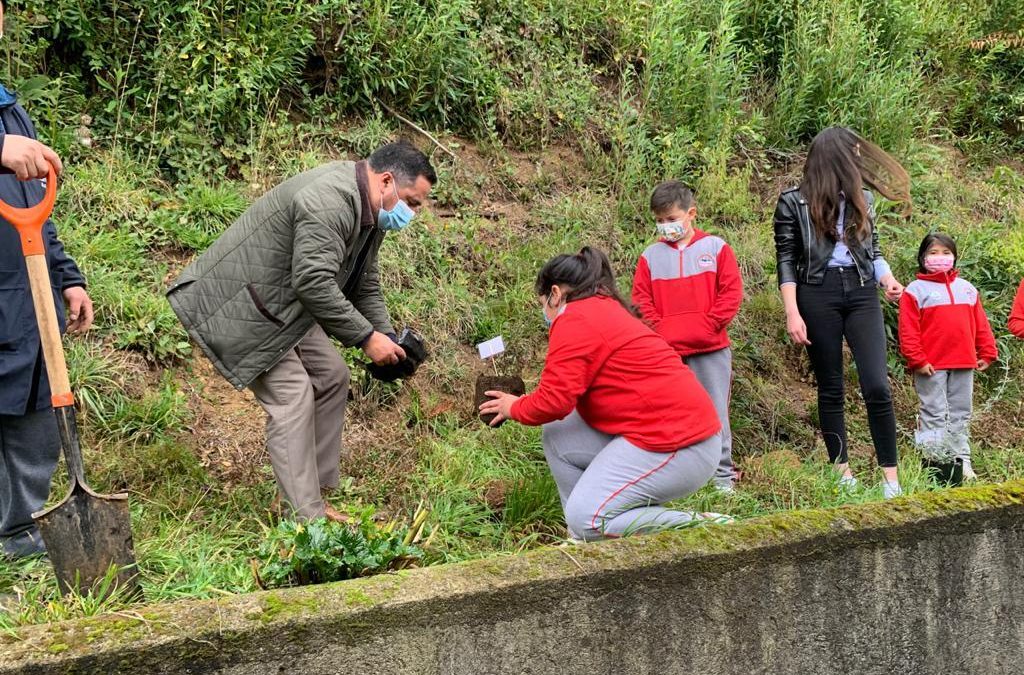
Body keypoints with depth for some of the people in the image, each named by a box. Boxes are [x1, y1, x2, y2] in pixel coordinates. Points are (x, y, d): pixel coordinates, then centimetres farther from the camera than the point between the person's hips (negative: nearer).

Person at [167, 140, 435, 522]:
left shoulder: (368, 213, 6)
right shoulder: (329, 201, -28)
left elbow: (364, 285, 15)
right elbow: (314, 282, -32)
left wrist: (387, 338, 2)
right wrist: (365, 337, -24)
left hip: (282, 306, 11)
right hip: (234, 303, -11)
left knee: (331, 376, 9)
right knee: (291, 395, -14)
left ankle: (319, 493, 15)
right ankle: (308, 520, -11)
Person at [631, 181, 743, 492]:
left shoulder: (715, 247, 3)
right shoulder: (651, 256, 8)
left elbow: (731, 292, -2)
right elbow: (641, 301, 6)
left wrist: (708, 326, -10)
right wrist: (659, 330, -7)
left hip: (710, 349, -1)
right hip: (665, 351, 2)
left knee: (714, 413, 3)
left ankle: (723, 475, 11)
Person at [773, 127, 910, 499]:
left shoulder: (862, 198, 13)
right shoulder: (793, 202, 0)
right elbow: (786, 260, -1)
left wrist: (888, 279, -1)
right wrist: (792, 313, -9)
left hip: (861, 291, 3)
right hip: (818, 294, -3)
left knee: (877, 385, -9)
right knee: (830, 387, 5)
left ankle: (891, 478, -4)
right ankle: (842, 472, 15)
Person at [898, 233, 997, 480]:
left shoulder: (967, 289, 14)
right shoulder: (916, 290, -1)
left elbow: (981, 324, 15)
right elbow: (908, 330, -7)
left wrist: (986, 353, 9)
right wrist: (917, 360, -13)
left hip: (964, 364, 5)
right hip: (931, 366, -5)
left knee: (961, 414, 10)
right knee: (934, 414, -2)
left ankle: (962, 461, 17)